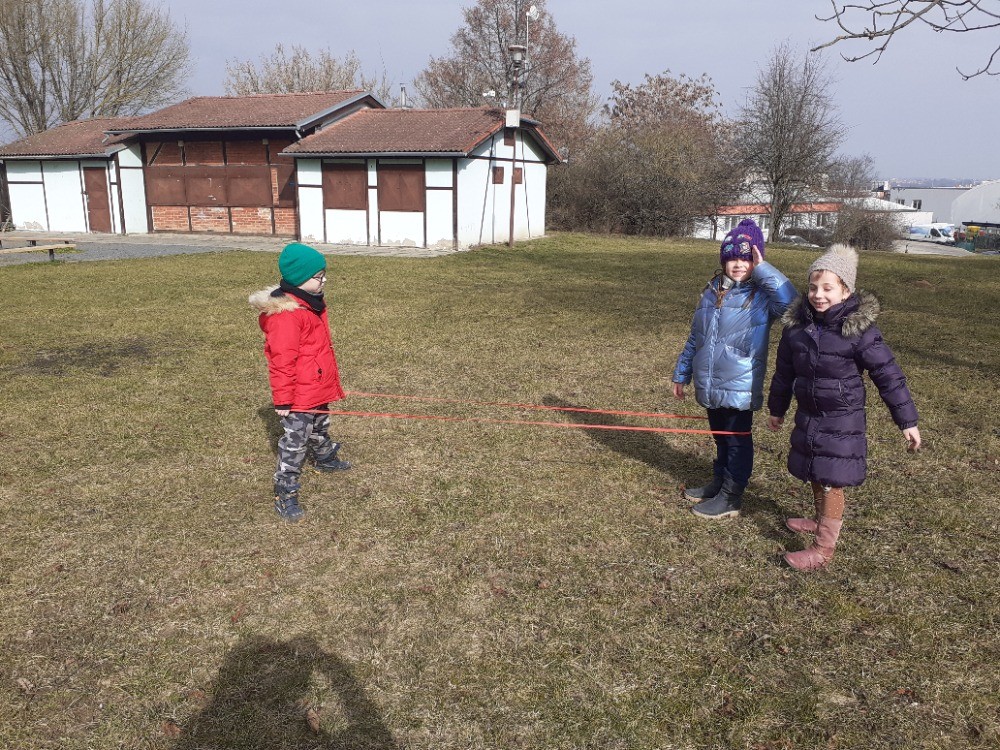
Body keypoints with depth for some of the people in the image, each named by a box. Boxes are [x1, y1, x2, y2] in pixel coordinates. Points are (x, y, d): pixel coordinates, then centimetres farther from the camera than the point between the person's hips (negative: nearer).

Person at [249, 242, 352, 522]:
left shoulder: (310, 303, 7)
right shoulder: (285, 313, -26)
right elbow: (282, 361, -25)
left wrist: (330, 382, 25)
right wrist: (283, 400, -21)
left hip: (317, 388, 10)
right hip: (299, 393, -10)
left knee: (320, 427, 31)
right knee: (295, 441, -3)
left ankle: (326, 459, 55)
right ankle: (285, 496, 6)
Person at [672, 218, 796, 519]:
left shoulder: (762, 295, -9)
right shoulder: (713, 291, 8)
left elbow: (790, 300, -33)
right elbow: (695, 338, 14)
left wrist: (762, 269, -27)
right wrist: (682, 374, 17)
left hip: (740, 389, -6)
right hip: (710, 386, 6)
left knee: (737, 441, 6)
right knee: (720, 438, 21)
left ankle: (730, 498, 18)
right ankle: (719, 483, 37)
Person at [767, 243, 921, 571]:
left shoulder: (859, 329, -16)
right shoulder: (796, 324, -2)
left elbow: (888, 375, -10)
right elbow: (784, 371, 11)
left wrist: (907, 421, -7)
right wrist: (777, 409, 19)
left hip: (842, 420, -5)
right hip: (808, 415, 6)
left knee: (831, 481, -1)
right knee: (815, 475, 19)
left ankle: (823, 548, 9)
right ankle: (821, 520, 44)